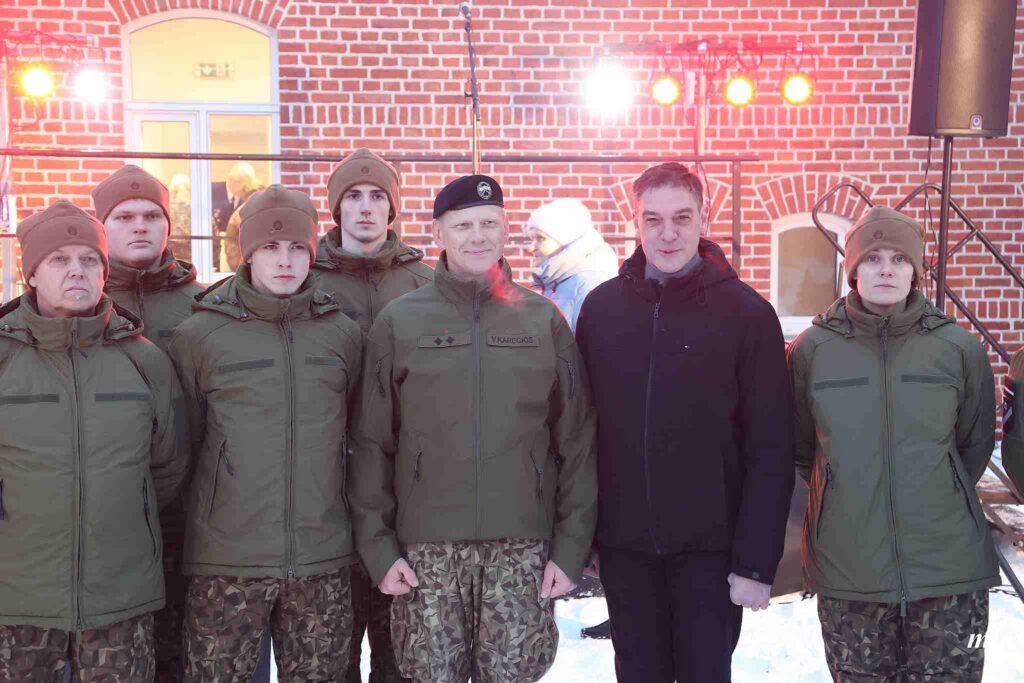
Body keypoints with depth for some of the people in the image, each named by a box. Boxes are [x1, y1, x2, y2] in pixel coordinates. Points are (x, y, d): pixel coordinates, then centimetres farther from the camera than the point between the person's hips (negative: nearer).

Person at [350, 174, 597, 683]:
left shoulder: (544, 319, 5)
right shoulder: (398, 322, 2)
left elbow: (576, 442, 5)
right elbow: (371, 444, 3)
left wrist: (571, 546, 0)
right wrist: (377, 545, -2)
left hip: (523, 546, 1)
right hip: (427, 546, 0)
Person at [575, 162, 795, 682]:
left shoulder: (746, 312, -7)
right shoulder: (601, 307, 2)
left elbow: (771, 452, -8)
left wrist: (757, 561, -12)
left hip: (709, 548, -3)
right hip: (623, 546, 3)